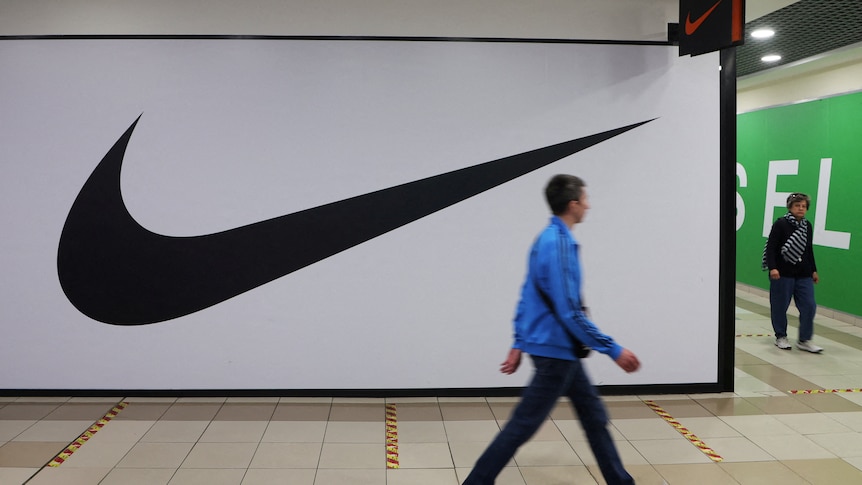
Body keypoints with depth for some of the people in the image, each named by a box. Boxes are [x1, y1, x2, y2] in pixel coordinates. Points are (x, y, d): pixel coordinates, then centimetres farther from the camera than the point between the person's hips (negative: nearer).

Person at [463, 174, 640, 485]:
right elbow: (570, 313, -24)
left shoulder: (548, 239, 9)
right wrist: (614, 350, -17)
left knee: (594, 414, 17)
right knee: (523, 425, 0)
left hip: (561, 350, 10)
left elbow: (527, 297, 13)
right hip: (555, 351, -10)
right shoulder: (559, 245, -21)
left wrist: (519, 345, 17)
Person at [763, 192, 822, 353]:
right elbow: (771, 248, -10)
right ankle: (781, 337, 21)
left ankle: (804, 340, 8)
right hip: (782, 273, -5)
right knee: (780, 306, 4)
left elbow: (809, 251, 20)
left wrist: (813, 270, 19)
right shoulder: (780, 224, -7)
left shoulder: (807, 226, 11)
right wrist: (772, 268, -20)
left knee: (809, 306, -2)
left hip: (804, 275, 5)